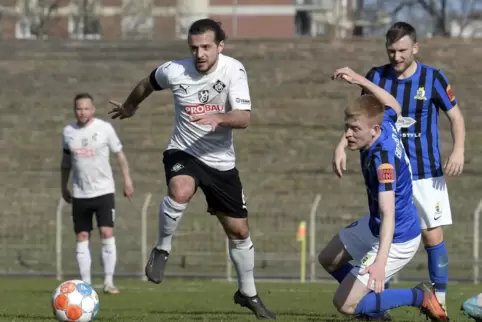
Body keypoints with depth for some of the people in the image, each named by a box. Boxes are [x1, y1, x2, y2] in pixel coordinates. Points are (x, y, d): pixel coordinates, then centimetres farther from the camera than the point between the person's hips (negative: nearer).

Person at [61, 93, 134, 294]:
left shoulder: (105, 128, -4)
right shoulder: (68, 132, 4)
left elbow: (119, 154, 3)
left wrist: (127, 179, -1)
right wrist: (63, 186, 19)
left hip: (104, 191, -3)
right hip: (79, 194, 3)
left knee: (107, 234, -11)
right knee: (82, 238, 3)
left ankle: (109, 282, -6)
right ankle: (86, 283, 7)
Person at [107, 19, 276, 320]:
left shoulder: (234, 70, -17)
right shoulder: (174, 72, -14)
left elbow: (244, 117, -26)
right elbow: (147, 84, 10)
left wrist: (218, 118, -46)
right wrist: (129, 106, 28)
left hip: (222, 161, 2)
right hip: (183, 153, -1)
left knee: (239, 230, 9)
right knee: (181, 191, -37)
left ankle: (248, 293, 30)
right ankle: (162, 250, -12)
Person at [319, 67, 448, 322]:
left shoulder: (382, 160, -36)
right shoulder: (385, 124, -13)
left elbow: (388, 214, -46)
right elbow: (392, 105, 14)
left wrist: (380, 261, -58)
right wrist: (360, 81, 17)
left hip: (396, 240, -10)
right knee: (328, 259, 25)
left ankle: (419, 297, 1)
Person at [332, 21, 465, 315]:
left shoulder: (433, 78, -7)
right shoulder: (376, 77, -1)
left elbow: (455, 115, 0)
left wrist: (459, 150, -15)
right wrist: (342, 146, -5)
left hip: (427, 174, -2)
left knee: (433, 237, -3)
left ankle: (440, 301, 8)